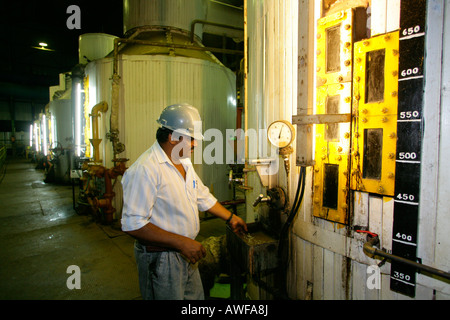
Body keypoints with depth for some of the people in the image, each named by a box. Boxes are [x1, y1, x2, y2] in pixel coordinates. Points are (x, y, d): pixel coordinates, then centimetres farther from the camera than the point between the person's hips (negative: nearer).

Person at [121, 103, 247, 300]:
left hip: (186, 255, 9)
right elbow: (133, 225, -27)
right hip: (161, 259, -8)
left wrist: (230, 218, 20)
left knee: (196, 296, 19)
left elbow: (203, 197, 19)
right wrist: (181, 242, -26)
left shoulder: (183, 162, 8)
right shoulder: (145, 169, -24)